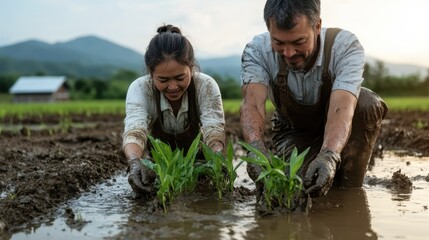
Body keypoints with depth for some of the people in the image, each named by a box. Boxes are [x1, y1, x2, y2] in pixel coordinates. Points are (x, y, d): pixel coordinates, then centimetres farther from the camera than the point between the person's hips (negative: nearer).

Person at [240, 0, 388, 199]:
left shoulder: (346, 46, -30)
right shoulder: (257, 50, -26)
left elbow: (342, 108, -44)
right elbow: (252, 103, -40)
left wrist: (328, 156, -62)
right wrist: (257, 148, -61)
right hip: (293, 132, 1)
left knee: (368, 104, -33)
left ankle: (348, 193, -20)